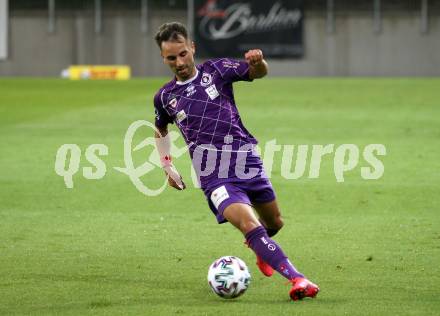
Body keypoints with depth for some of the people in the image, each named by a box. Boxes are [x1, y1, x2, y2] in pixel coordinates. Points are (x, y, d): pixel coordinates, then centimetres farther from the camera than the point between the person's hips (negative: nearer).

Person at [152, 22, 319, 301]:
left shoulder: (215, 70, 6)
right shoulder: (164, 97, 11)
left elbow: (257, 73, -4)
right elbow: (161, 130, 31)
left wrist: (258, 62, -28)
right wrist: (168, 167, 25)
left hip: (248, 163, 2)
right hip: (215, 177, -2)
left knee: (274, 223, 17)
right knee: (248, 223, -25)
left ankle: (261, 248, 53)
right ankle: (297, 279, -36)